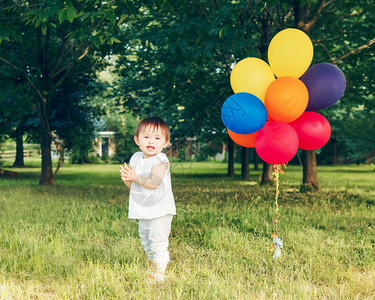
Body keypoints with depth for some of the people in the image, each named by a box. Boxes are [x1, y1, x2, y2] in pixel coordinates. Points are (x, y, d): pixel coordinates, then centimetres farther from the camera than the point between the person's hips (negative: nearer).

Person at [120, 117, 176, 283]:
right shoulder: (136, 158, 7)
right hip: (144, 211, 8)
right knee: (146, 240, 20)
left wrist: (134, 176, -23)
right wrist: (126, 178, -12)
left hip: (160, 211, -8)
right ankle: (154, 266, 37)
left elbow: (153, 183, -26)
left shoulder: (160, 161, -14)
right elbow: (131, 185, 9)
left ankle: (159, 274, 2)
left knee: (158, 242, -7)